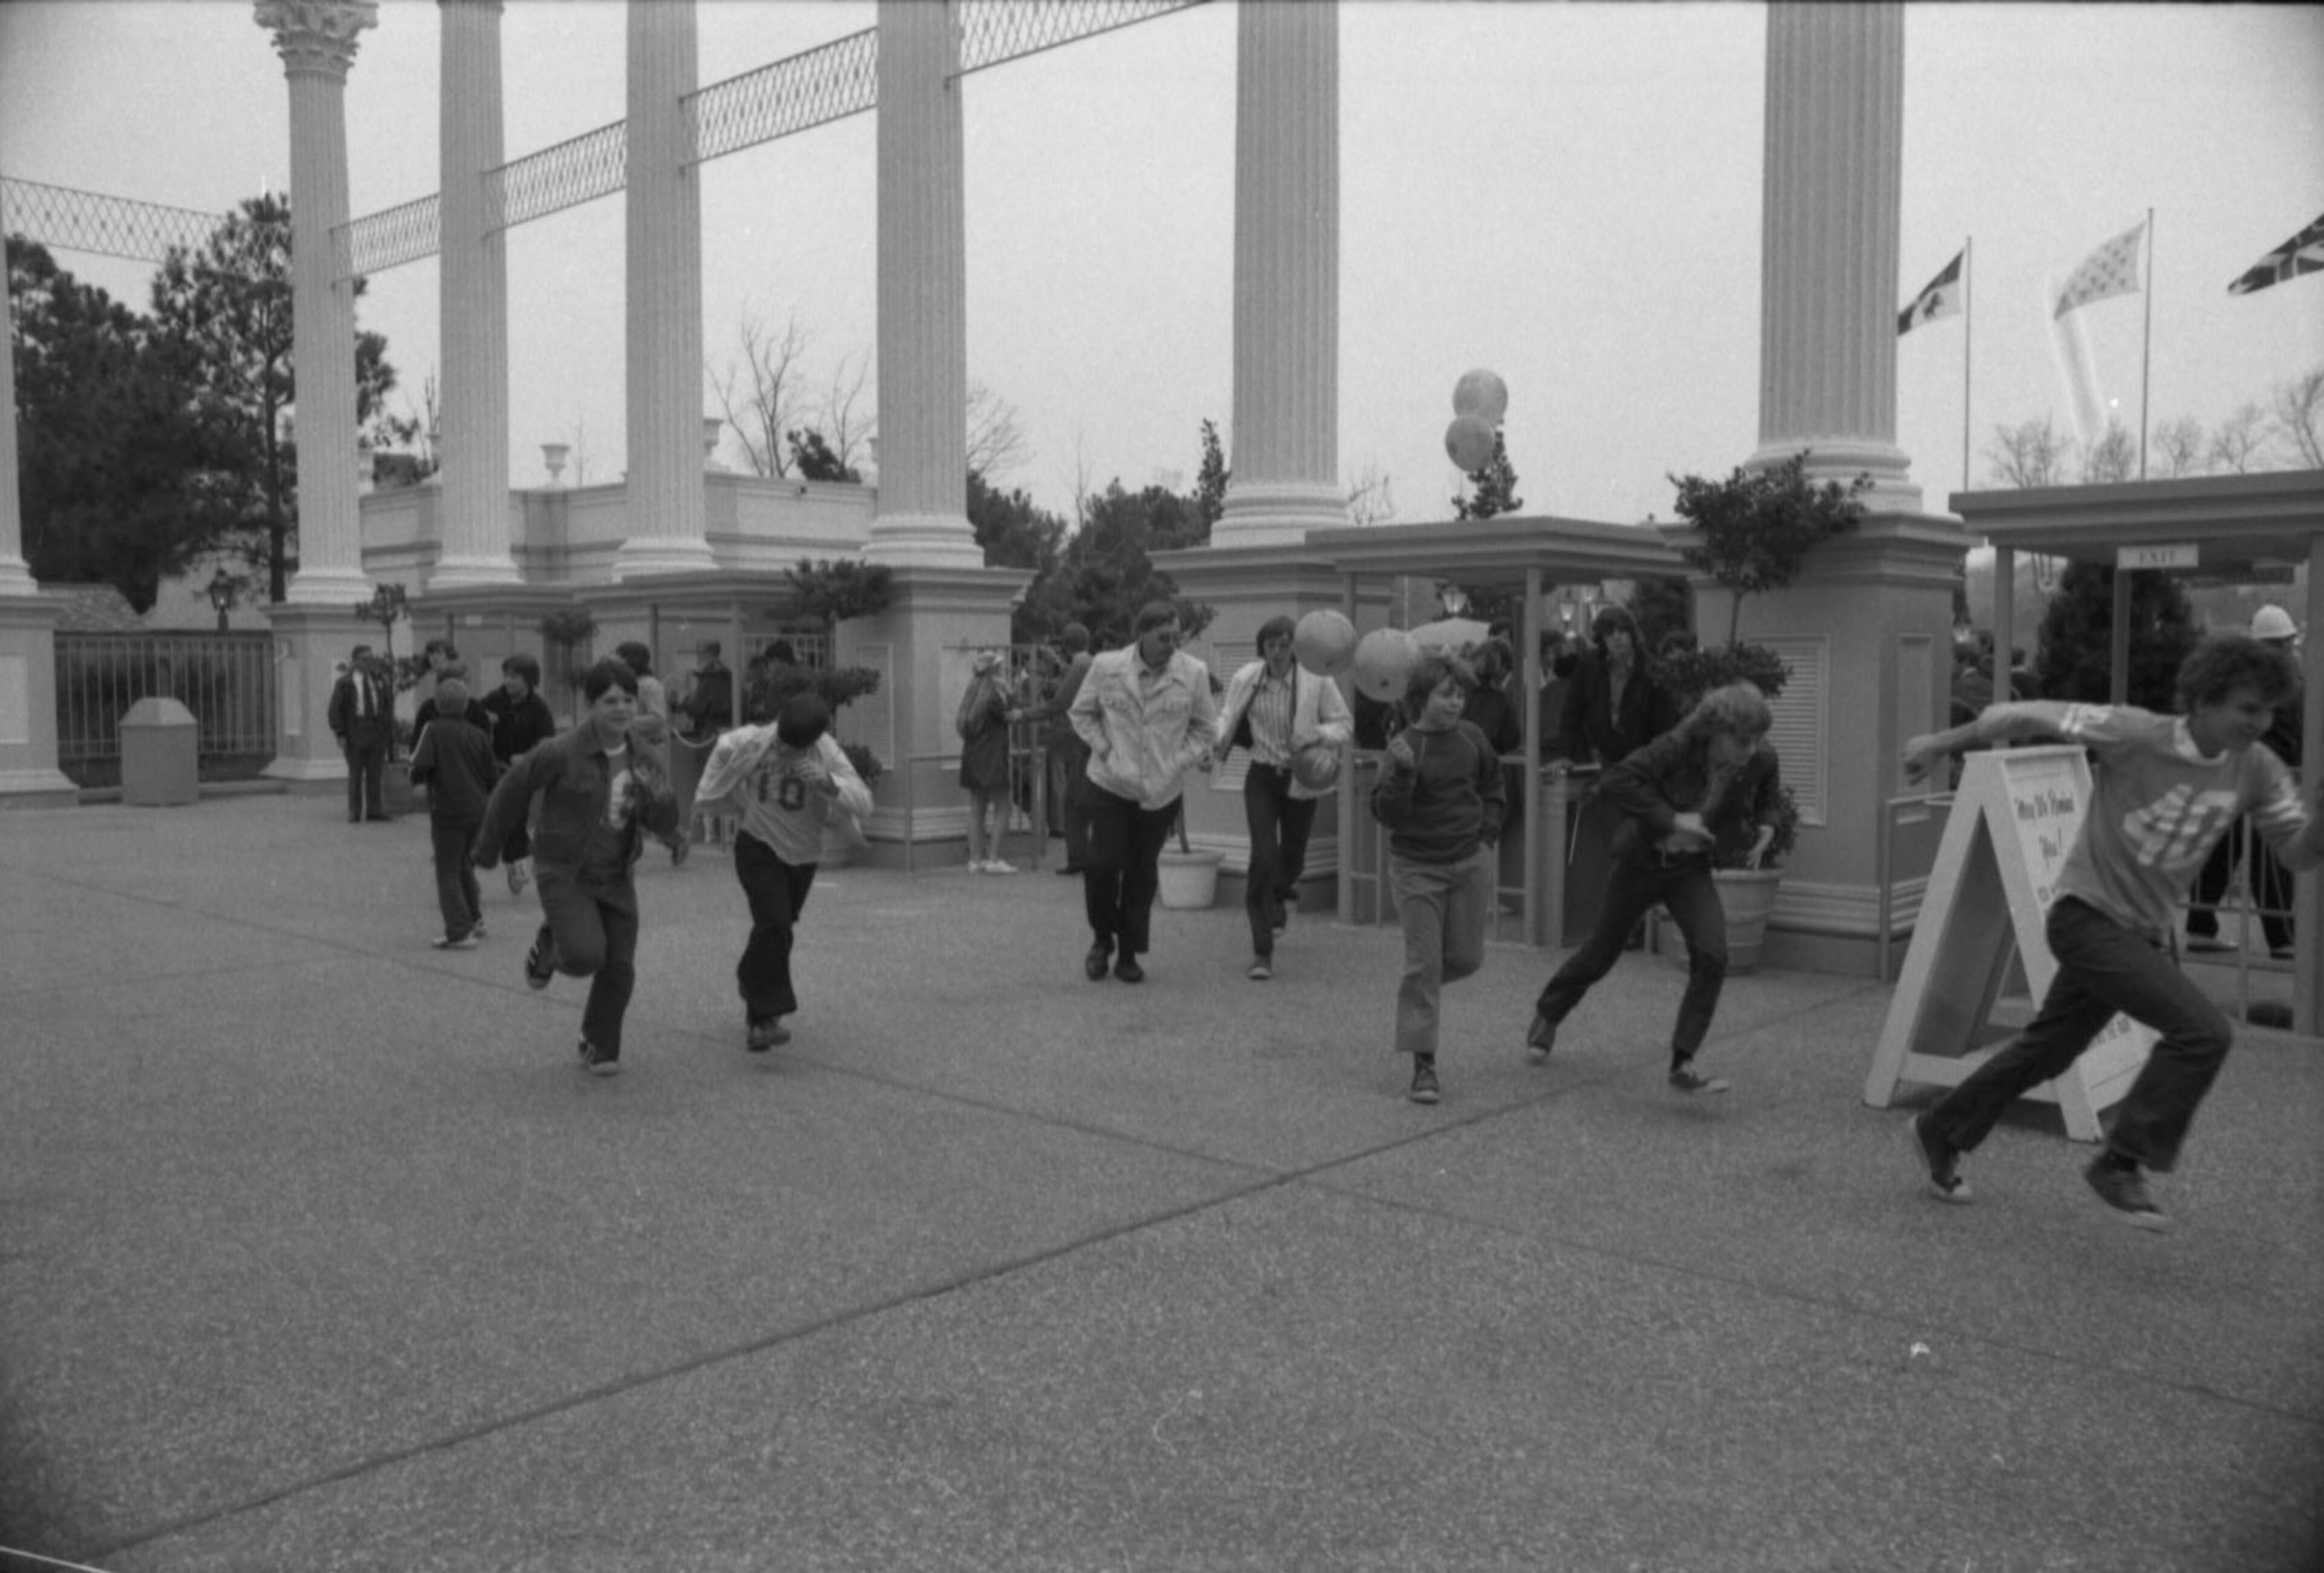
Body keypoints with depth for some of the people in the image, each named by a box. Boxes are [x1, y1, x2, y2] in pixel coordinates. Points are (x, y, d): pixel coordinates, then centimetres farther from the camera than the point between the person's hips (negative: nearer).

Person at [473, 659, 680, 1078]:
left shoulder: (642, 760, -1)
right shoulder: (562, 753, -17)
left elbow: (665, 824, 0)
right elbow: (512, 790, -4)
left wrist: (656, 797, -24)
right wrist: (488, 849, 5)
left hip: (615, 878, 5)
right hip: (564, 874, -5)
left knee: (620, 968, 3)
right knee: (587, 956, -22)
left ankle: (599, 1049, 24)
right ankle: (549, 945, 15)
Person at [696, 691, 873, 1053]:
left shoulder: (827, 754, -20)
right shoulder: (750, 742, -19)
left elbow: (864, 805, -27)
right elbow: (722, 749, 7)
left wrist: (828, 782, -43)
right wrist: (739, 800, 12)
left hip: (802, 854, 3)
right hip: (758, 847, -2)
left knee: (779, 929, 16)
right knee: (775, 925, -22)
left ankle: (751, 981, 47)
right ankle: (765, 1018, -23)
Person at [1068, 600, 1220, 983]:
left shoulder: (1194, 673, -6)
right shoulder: (1106, 667, -7)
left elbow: (1206, 727, 6)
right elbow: (1081, 712, 8)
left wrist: (1179, 761, -5)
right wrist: (1103, 749, -4)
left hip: (1161, 791, 1)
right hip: (1111, 784, -1)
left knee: (1142, 874, 7)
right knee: (1102, 863, -6)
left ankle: (1128, 955, 21)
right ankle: (1102, 938, 20)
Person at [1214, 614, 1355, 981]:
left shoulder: (1317, 681, -11)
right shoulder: (1245, 679, -7)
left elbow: (1345, 725, -2)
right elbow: (1227, 718, 5)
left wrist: (1318, 734, -23)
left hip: (1301, 779, 1)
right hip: (1262, 776, 0)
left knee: (1292, 860, 12)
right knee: (1263, 857, -15)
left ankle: (1278, 891, 54)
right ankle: (1262, 952, -6)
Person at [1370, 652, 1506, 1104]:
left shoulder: (1471, 737, 1)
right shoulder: (1404, 746, -12)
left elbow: (1494, 789, 18)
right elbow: (1387, 814, -19)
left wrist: (1488, 834, 8)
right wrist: (1402, 772, -33)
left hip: (1470, 863, 4)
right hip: (1418, 867, -4)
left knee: (1467, 958, 9)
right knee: (1423, 964, -4)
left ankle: (1420, 989, 41)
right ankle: (1423, 1065, 3)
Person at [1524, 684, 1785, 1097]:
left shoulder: (1760, 760, -13)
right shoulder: (1678, 748, -29)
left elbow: (1771, 795, 12)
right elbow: (1613, 784, -35)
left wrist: (1766, 827, -8)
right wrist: (1672, 819, -36)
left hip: (1691, 868, 3)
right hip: (1644, 861, -3)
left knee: (1712, 955, -20)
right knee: (1599, 956, 12)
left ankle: (1683, 1065, -11)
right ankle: (1548, 1015, 42)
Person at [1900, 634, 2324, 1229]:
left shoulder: (2257, 769, -3)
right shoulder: (2134, 734, -21)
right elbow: (2031, 716, -12)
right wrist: (1941, 743, -4)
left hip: (2143, 933, 7)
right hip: (2087, 917, -7)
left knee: (2047, 1050, 17)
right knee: (2203, 1032, -20)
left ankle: (1941, 1133, 35)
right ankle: (2122, 1164, -5)